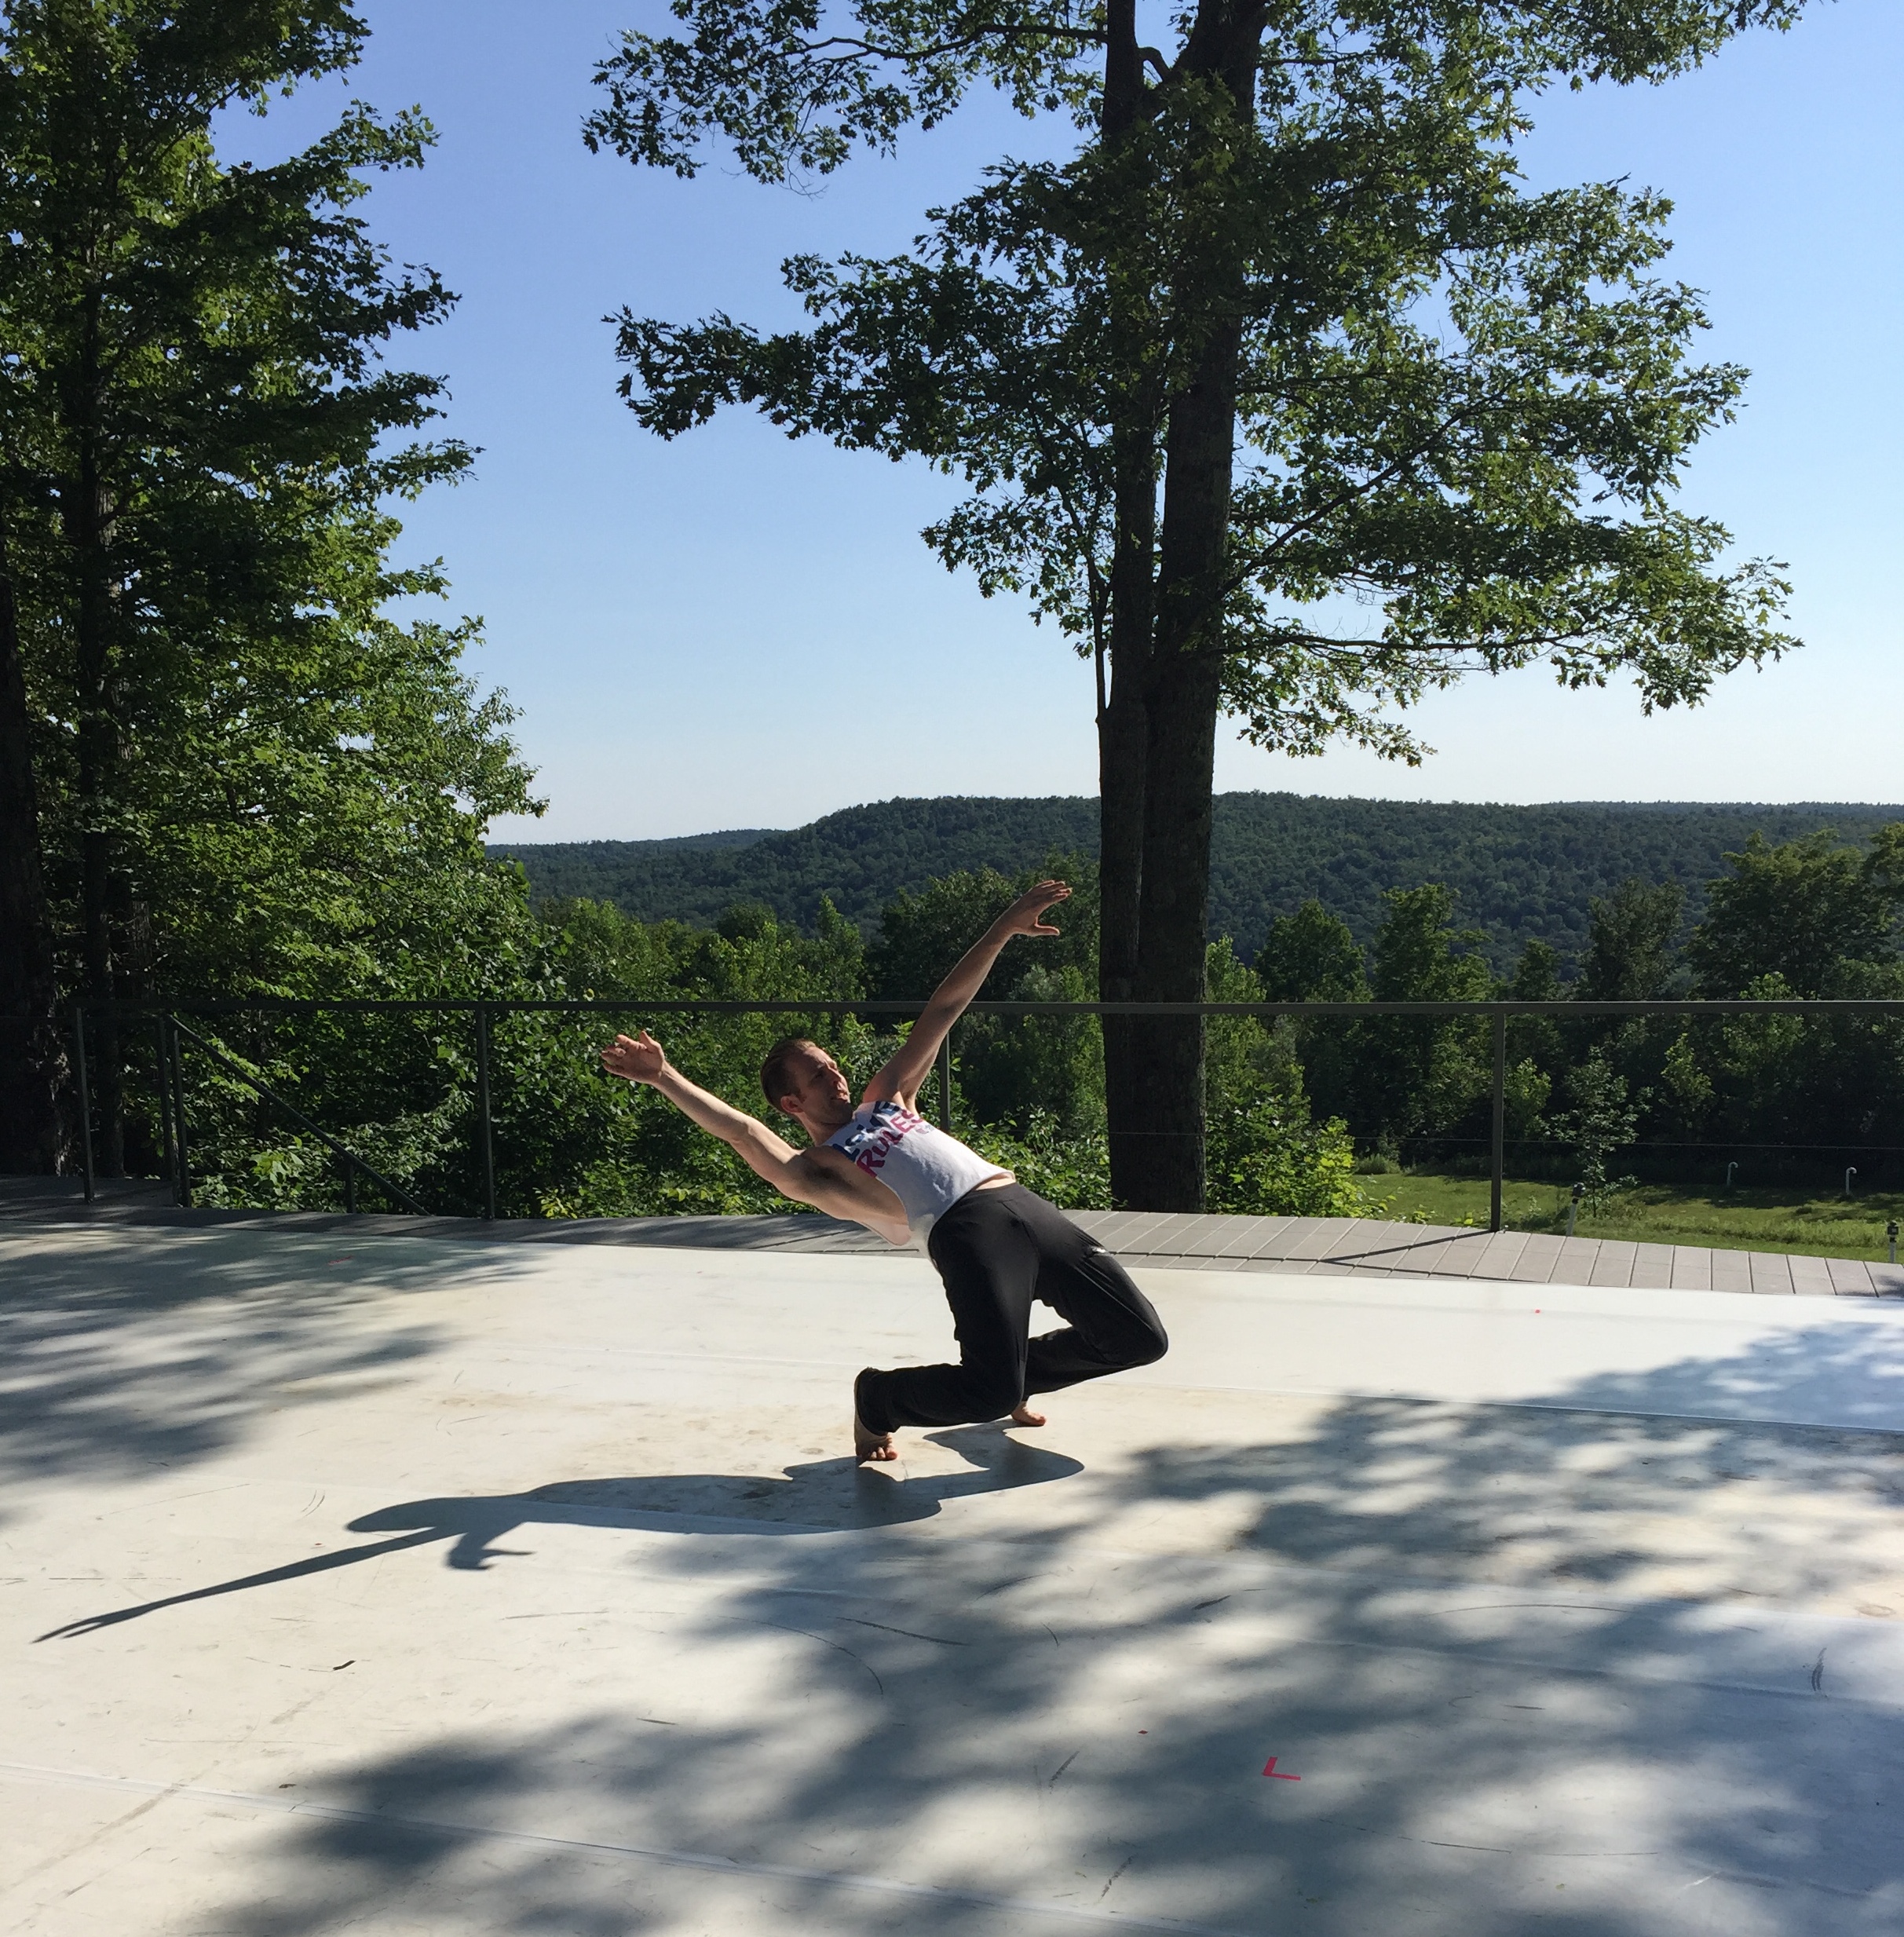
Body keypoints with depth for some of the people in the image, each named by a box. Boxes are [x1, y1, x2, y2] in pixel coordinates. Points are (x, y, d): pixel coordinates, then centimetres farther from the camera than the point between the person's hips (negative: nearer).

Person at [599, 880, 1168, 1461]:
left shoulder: (887, 1100, 28)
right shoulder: (811, 1170, 10)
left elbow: (941, 1012, 27)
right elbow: (740, 1129, -7)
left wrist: (1004, 930, 25)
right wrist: (664, 1078, -20)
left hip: (1027, 1207, 7)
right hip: (967, 1232, -7)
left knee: (1139, 1338, 6)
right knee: (990, 1392, -24)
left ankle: (1018, 1371, 31)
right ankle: (877, 1398, 9)